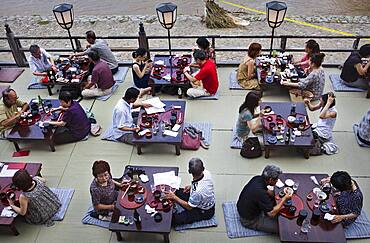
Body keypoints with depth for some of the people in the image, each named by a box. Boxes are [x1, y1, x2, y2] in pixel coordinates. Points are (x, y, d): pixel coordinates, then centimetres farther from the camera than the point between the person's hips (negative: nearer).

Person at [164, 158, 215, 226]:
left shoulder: (197, 191, -40)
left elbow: (189, 206, -21)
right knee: (177, 191, 5)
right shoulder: (206, 172, -20)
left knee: (176, 219, -17)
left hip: (205, 212, -8)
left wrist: (174, 197, -15)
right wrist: (192, 186, -2)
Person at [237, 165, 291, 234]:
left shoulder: (258, 178, -10)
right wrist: (285, 199, -19)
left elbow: (267, 191, 11)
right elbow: (271, 213, -26)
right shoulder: (260, 192, -35)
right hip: (250, 221, -9)